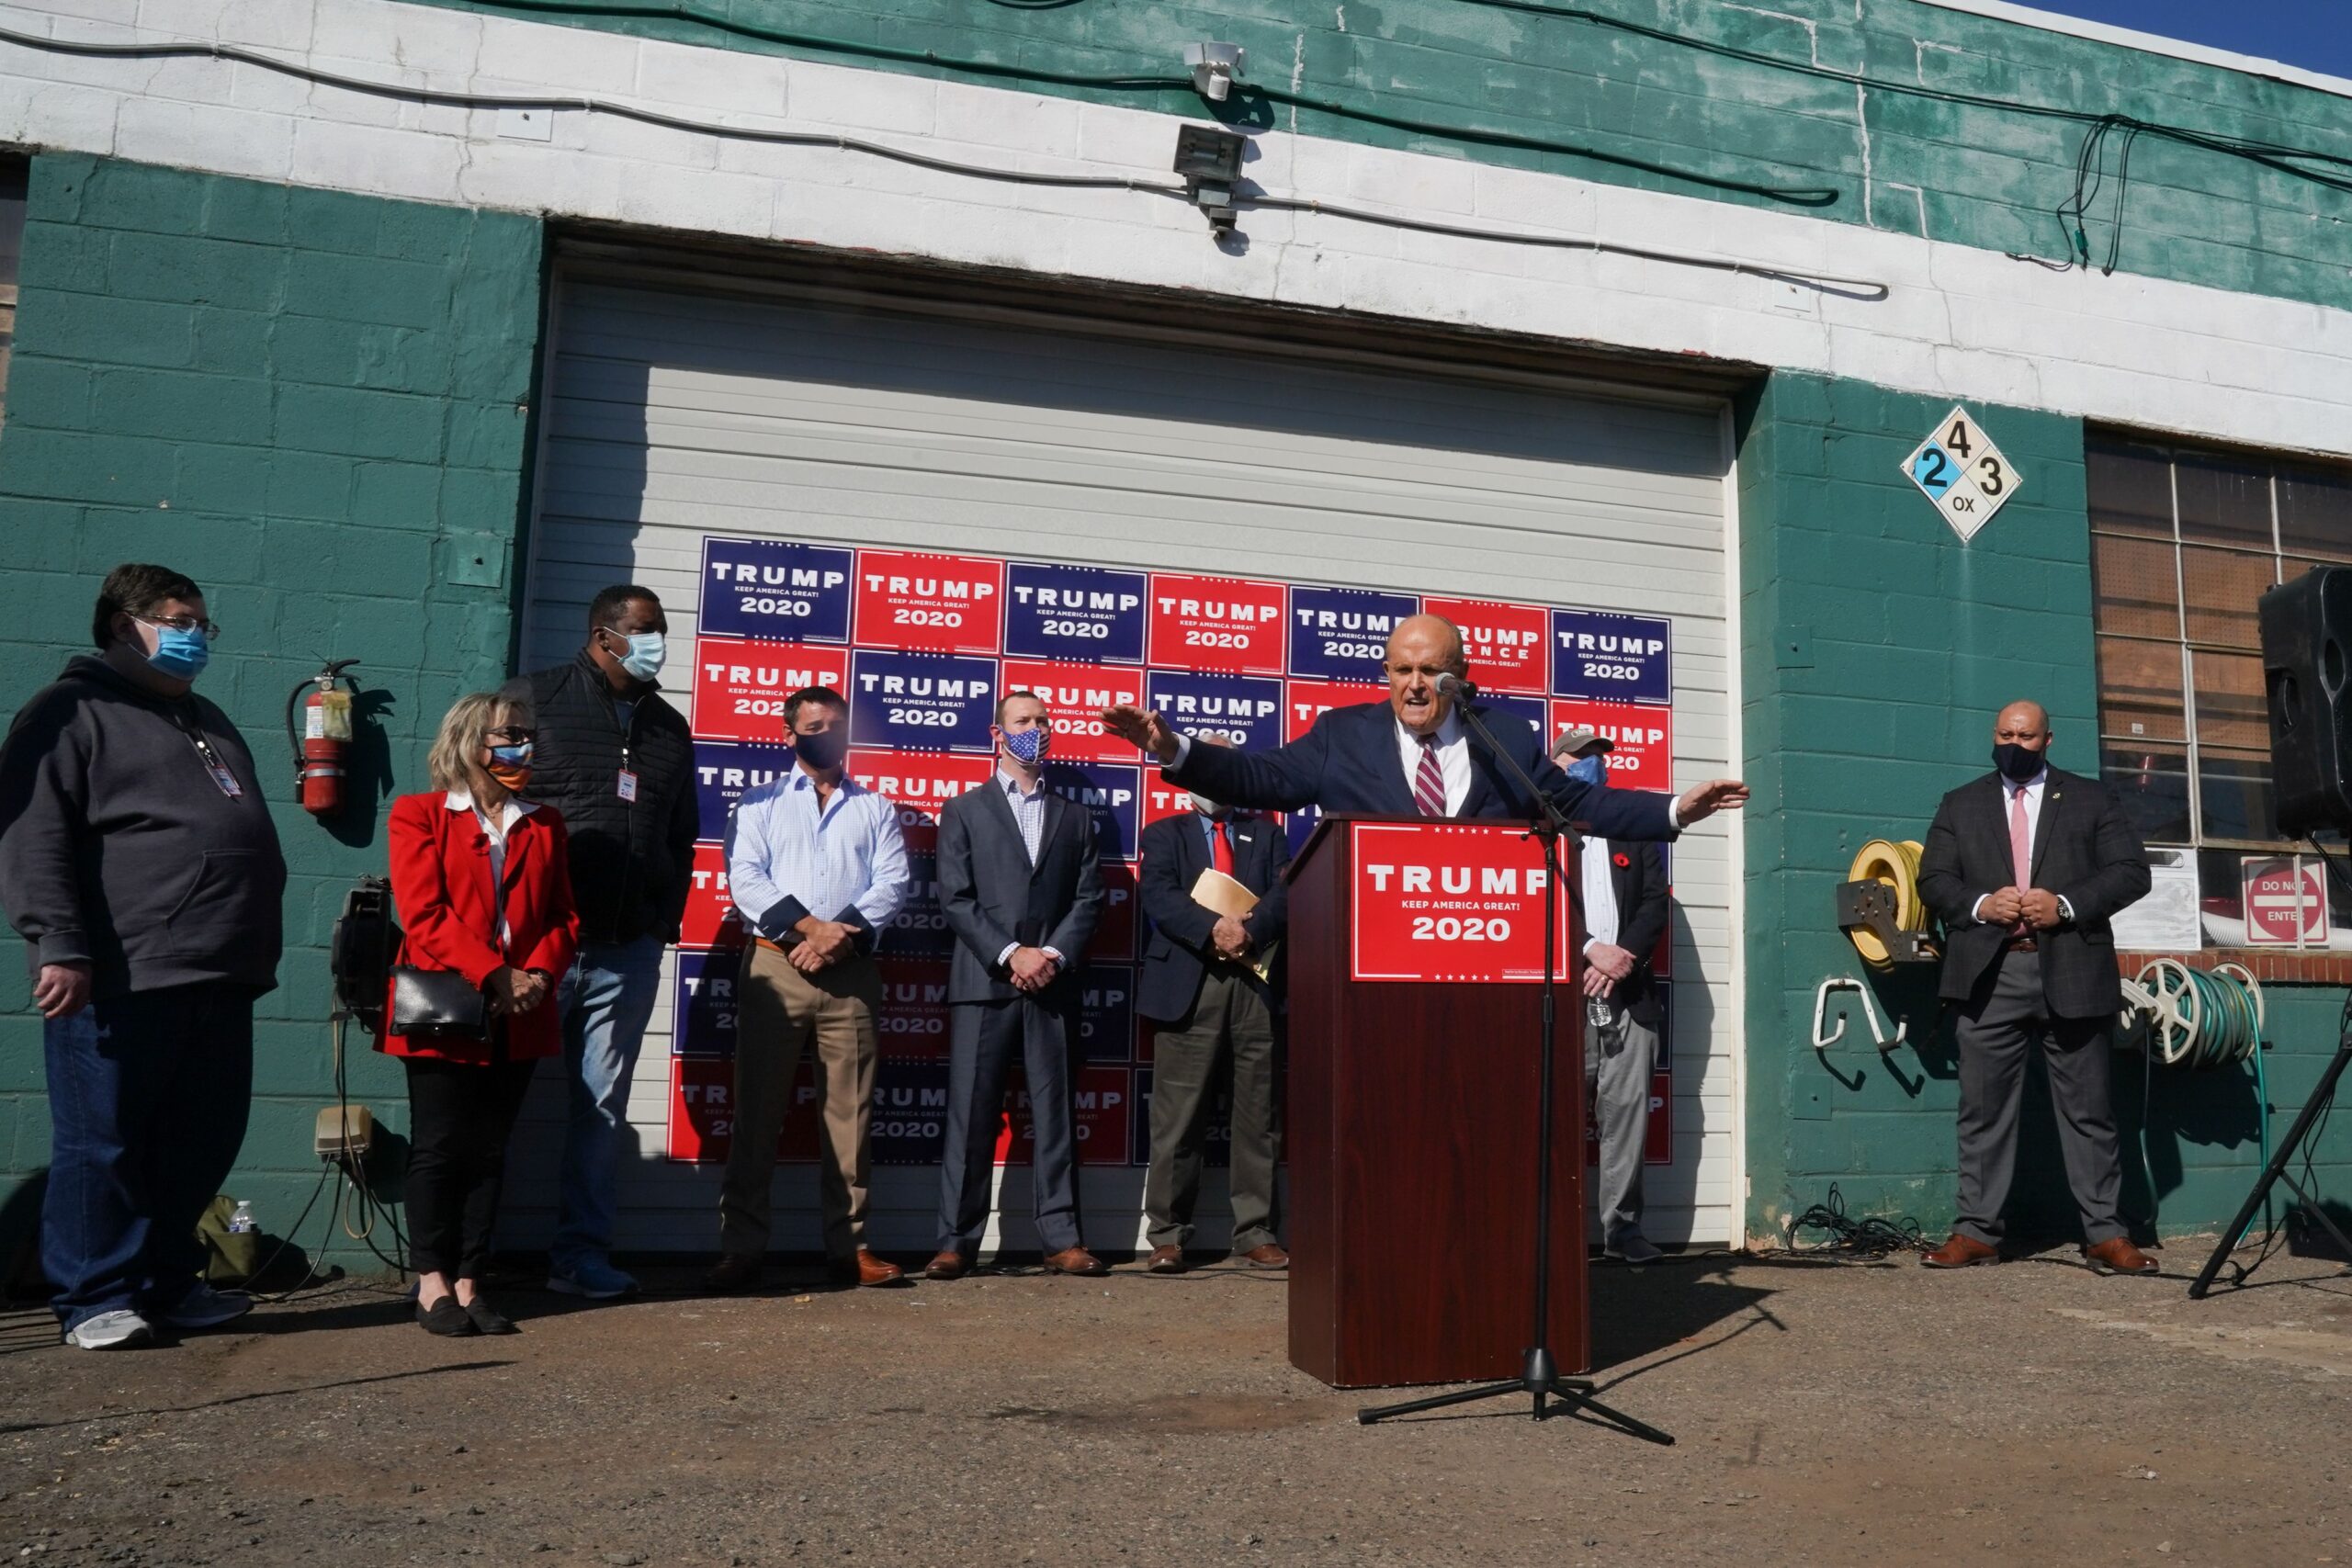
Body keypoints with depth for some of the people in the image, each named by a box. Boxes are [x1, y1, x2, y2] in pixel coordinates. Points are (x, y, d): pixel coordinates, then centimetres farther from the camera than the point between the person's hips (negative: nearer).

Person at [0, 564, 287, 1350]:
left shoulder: (207, 721, 24)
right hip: (118, 980, -8)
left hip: (218, 978, 8)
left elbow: (254, 838, 29)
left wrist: (254, 952, 23)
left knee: (201, 1144, 11)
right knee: (105, 1145, 1)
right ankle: (95, 1299, 12)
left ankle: (168, 1284, 23)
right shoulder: (73, 711, 0)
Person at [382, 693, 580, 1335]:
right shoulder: (419, 814, 3)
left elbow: (564, 918, 10)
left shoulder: (545, 824, 15)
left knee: (488, 1150, 7)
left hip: (520, 1018, 4)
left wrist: (538, 975, -8)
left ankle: (468, 1281, 13)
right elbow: (424, 914, -9)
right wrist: (493, 976, -17)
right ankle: (432, 1282, 11)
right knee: (439, 1146, 2)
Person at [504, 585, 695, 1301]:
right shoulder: (535, 699, 0)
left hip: (629, 948, 4)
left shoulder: (669, 727, 15)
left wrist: (665, 919, 11)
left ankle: (581, 1251, 17)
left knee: (603, 1103, 8)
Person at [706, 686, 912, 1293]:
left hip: (852, 972, 1)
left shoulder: (875, 808, 15)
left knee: (850, 1111, 2)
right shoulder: (759, 804, 12)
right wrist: (809, 926, -15)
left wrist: (844, 935, -12)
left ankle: (849, 1245, 8)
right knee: (757, 1111, 0)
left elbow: (894, 881, 3)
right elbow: (745, 878, -2)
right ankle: (741, 1247, 5)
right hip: (775, 966, -1)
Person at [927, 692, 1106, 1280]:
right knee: (970, 1115, -2)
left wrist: (1056, 955, -8)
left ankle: (1062, 1238, 7)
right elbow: (955, 898, 0)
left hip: (1052, 983, 2)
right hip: (983, 983, -2)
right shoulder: (964, 811, 10)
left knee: (1056, 1114, 3)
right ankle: (956, 1242, 3)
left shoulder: (1075, 817, 17)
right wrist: (1010, 955, -11)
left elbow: (1088, 899, 8)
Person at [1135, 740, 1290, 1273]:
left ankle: (1255, 1233, 12)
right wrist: (1212, 929, -17)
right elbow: (1158, 895, -2)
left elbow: (1286, 892, 4)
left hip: (1256, 984, 2)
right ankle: (1167, 1236, 5)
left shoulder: (1267, 833, 20)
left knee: (1259, 1118, 3)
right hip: (1188, 985, -2)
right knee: (1177, 1120, -3)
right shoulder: (1165, 834, 16)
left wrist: (1250, 930, -15)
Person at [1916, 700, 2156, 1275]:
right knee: (1983, 1110, 2)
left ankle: (2105, 1235, 12)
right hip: (1990, 975, 1)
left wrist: (2066, 904, -11)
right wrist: (1979, 904, -11)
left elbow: (2131, 871, 3)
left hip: (2071, 973, -1)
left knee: (2088, 1111, 5)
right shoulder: (1961, 804, 15)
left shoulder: (2091, 798, 11)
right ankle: (1977, 1232, 7)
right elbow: (1933, 878, 8)